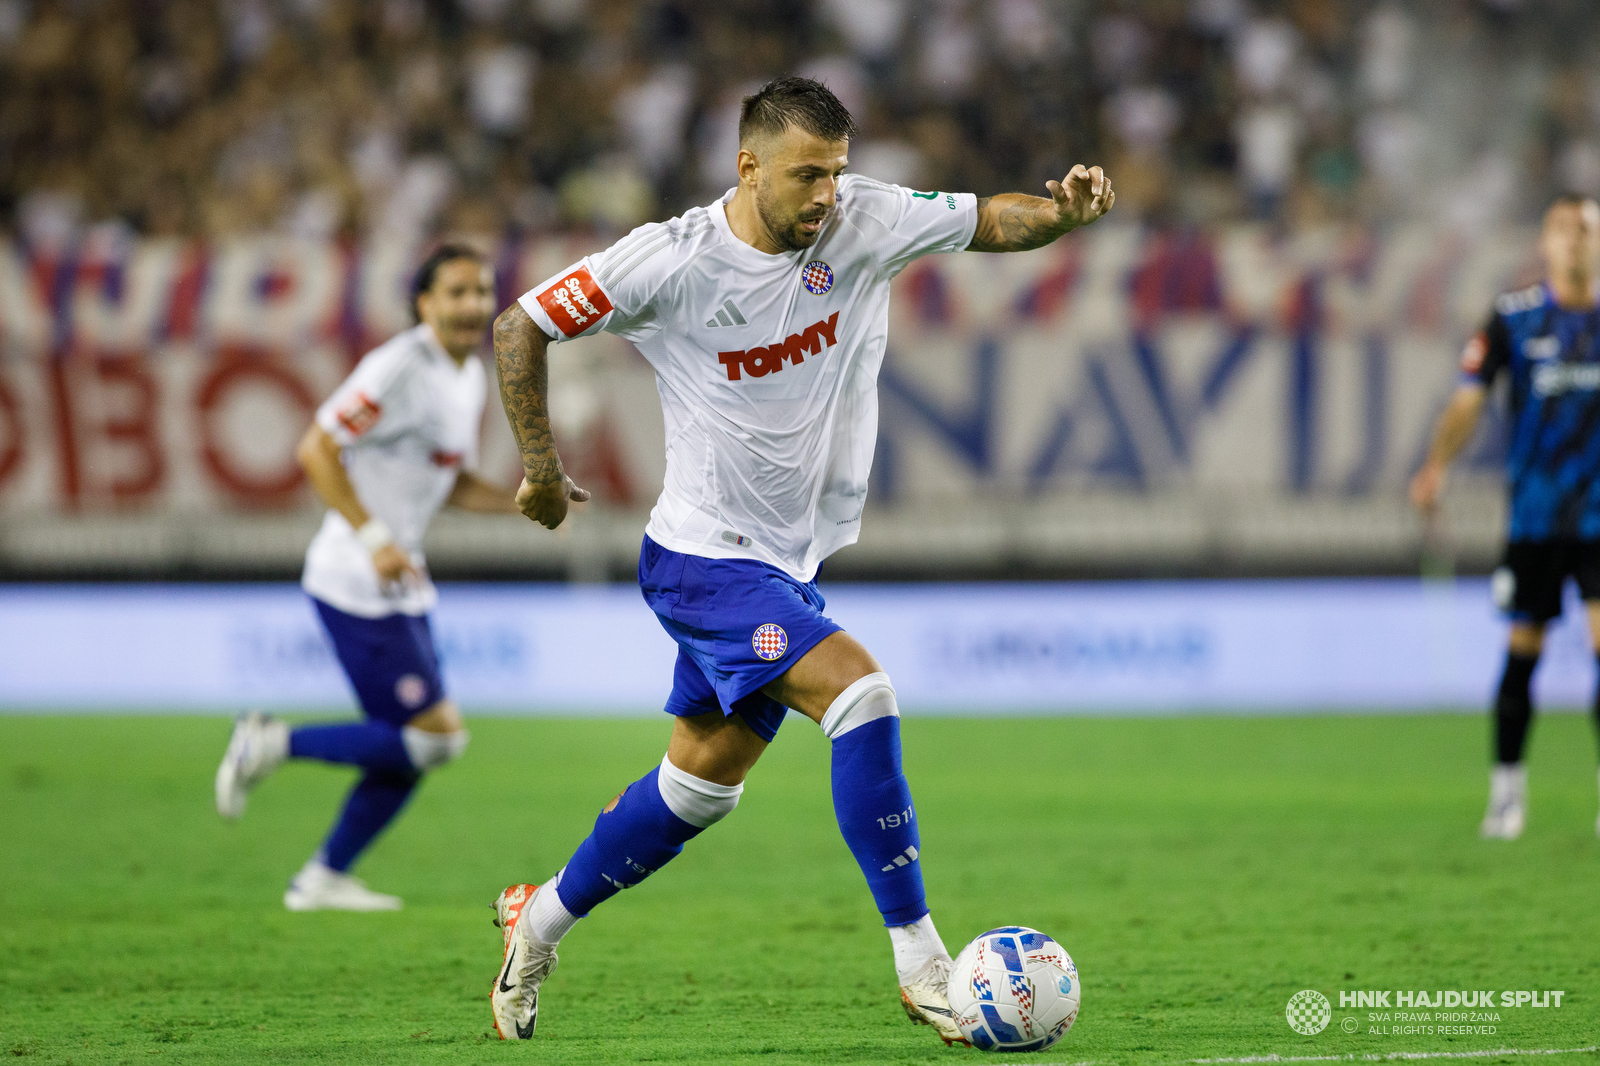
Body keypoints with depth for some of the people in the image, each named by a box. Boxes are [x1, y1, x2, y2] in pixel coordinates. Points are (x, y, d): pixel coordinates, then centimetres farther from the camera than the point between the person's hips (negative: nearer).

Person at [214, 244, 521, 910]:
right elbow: (315, 450, -19)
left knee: (412, 752, 11)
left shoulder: (469, 377, 13)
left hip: (401, 585, 10)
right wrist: (373, 538, -26)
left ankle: (323, 879, 21)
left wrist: (523, 503, 7)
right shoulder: (400, 368, -17)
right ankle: (274, 744, 0)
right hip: (357, 584, -10)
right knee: (435, 736, -11)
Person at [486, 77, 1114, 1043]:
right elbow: (520, 327, -7)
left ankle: (540, 920, 36)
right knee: (861, 690, -24)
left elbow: (989, 221, -3)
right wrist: (542, 467, -4)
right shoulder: (674, 261, -17)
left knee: (705, 779, 16)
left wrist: (1063, 211, -24)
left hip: (789, 562, 7)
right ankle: (922, 968, -20)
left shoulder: (864, 220, -6)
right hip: (706, 556, -7)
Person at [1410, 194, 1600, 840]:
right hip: (1534, 514, -1)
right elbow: (1469, 400, -5)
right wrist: (1436, 466, -20)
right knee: (1522, 649, 3)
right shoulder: (1513, 318, 1)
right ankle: (1507, 790, 16)